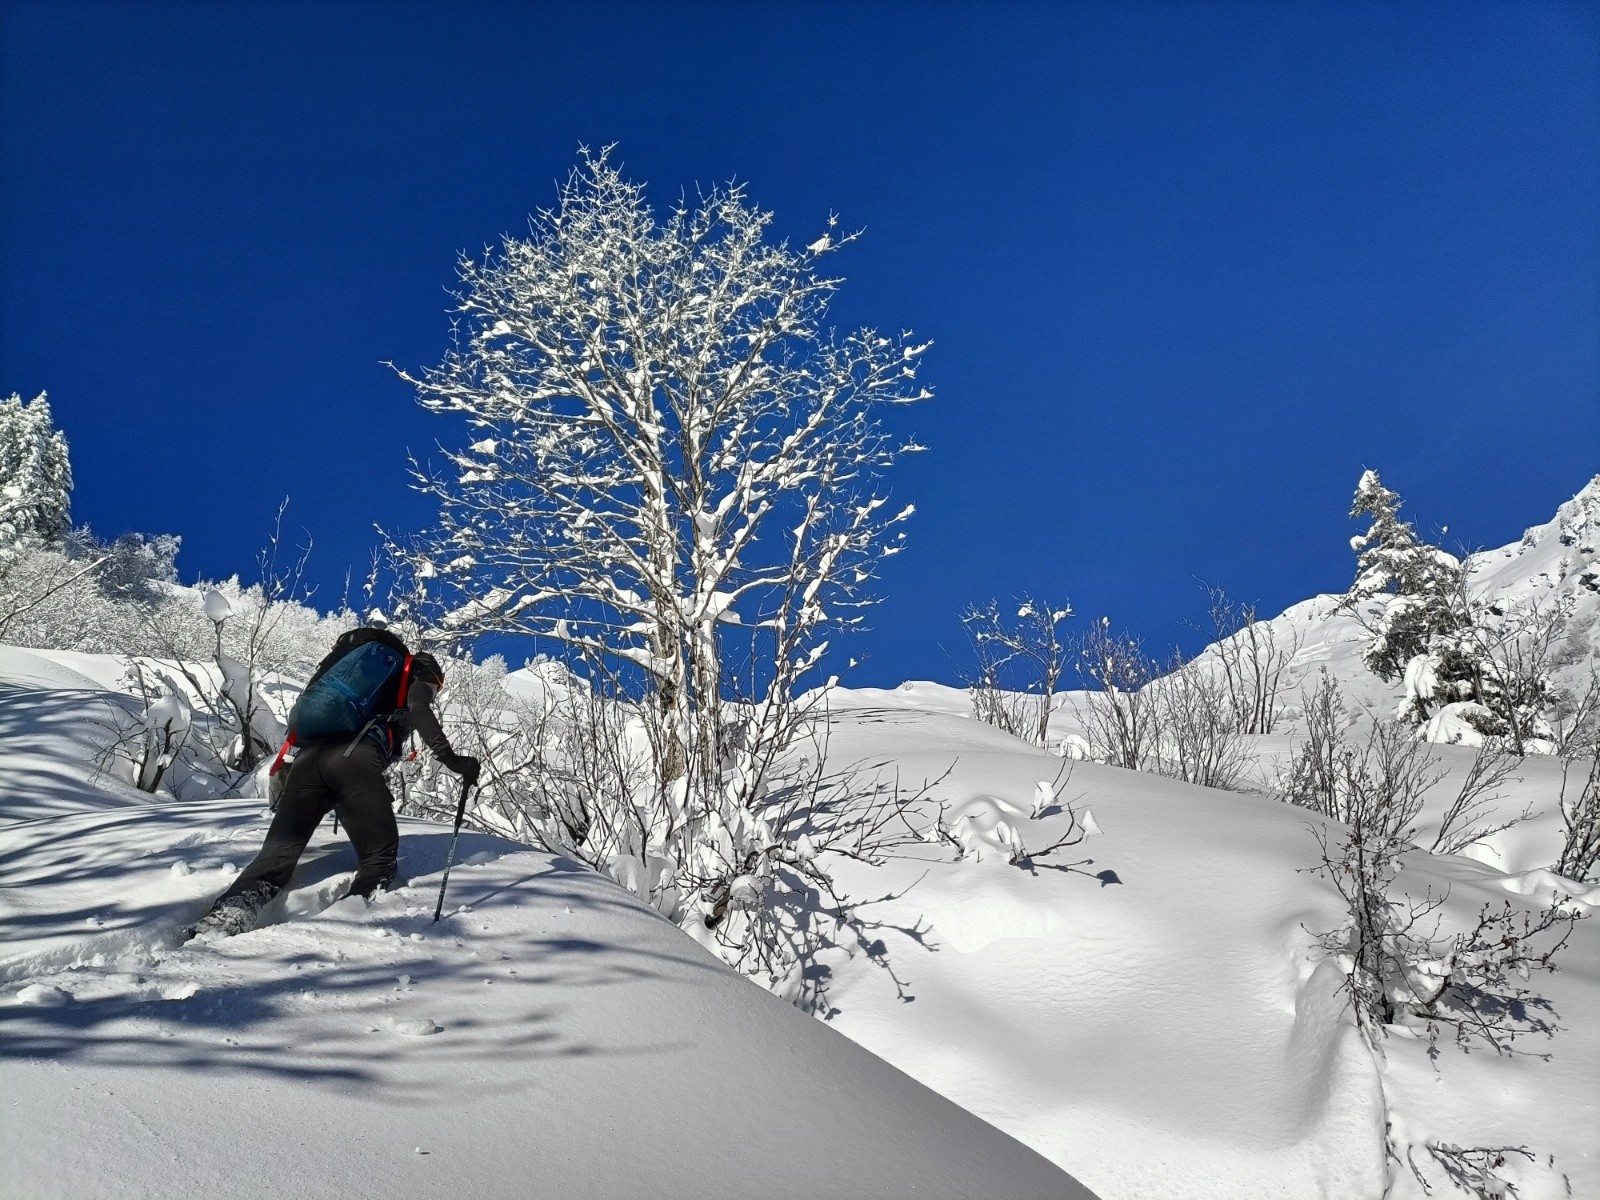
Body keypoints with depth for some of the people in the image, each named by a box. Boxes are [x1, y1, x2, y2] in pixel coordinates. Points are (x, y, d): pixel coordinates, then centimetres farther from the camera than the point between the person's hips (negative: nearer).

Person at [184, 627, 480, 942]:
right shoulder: (417, 678, 23)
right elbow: (419, 712, -1)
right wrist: (451, 759, -5)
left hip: (309, 755, 6)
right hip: (354, 761, -6)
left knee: (277, 854, 2)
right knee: (380, 856, 7)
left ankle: (221, 919, -18)